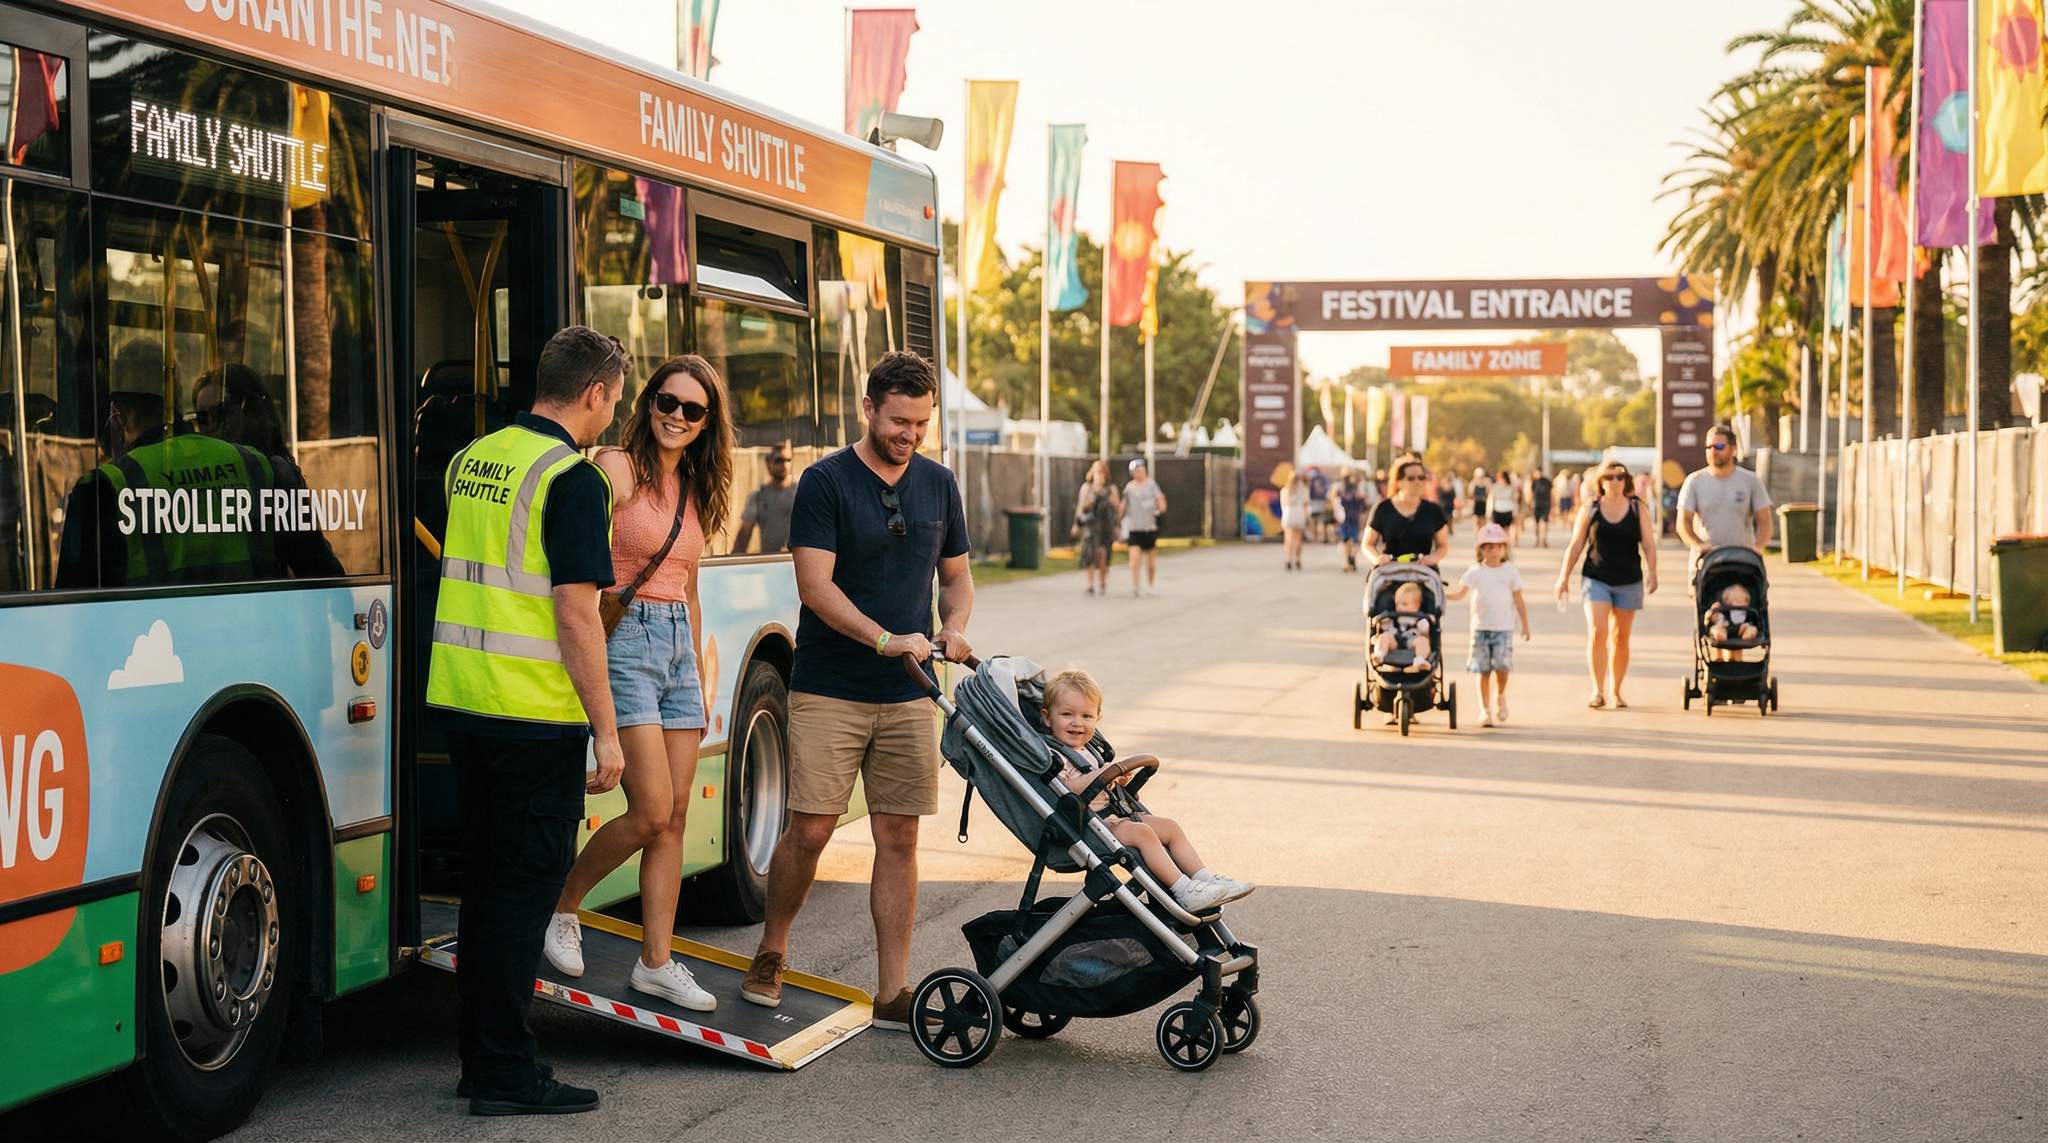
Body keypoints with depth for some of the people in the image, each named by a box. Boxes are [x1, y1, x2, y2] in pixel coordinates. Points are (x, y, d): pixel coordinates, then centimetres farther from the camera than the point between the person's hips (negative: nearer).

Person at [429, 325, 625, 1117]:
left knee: (487, 879, 16)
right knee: (525, 885, -1)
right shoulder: (573, 480, -13)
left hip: (458, 698, 8)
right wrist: (607, 731, -13)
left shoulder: (472, 459, 11)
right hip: (535, 716, -8)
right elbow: (575, 615, -17)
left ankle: (480, 1055, 23)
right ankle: (506, 1075, 4)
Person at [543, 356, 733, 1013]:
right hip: (625, 638, -7)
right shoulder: (617, 468, -7)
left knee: (675, 816, 5)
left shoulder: (695, 491, 16)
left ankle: (655, 964, 12)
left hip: (678, 644, 7)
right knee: (651, 811, -11)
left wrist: (700, 684, 22)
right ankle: (562, 905, 13)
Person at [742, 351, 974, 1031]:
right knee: (810, 829, -4)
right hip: (828, 691, -4)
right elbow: (815, 585, -14)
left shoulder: (938, 484, 10)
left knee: (898, 838, 2)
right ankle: (770, 956, 20)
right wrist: (885, 639, -25)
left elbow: (956, 574, 20)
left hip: (908, 695, 4)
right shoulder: (825, 482, -6)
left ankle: (893, 993, 6)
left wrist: (955, 628, -2)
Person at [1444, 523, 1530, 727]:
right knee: (1483, 670, 2)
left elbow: (1519, 601, 7)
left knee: (1502, 666, -13)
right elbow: (1460, 591, -6)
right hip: (1480, 628, 1)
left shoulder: (1511, 571, 4)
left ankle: (1500, 697, 15)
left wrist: (1525, 626, 5)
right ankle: (1485, 710, 13)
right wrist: (1443, 593, -24)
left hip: (1504, 628, 0)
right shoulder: (1475, 572, 3)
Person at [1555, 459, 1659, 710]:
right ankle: (1598, 690, -11)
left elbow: (1649, 545, 0)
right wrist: (1564, 576, 0)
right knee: (1597, 632, -15)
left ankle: (1616, 691, 19)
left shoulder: (1637, 509, 4)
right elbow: (1576, 545, 5)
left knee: (1621, 638, 8)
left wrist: (1652, 572, -15)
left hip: (1629, 581, 1)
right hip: (1596, 579, -1)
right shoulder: (1589, 509, 3)